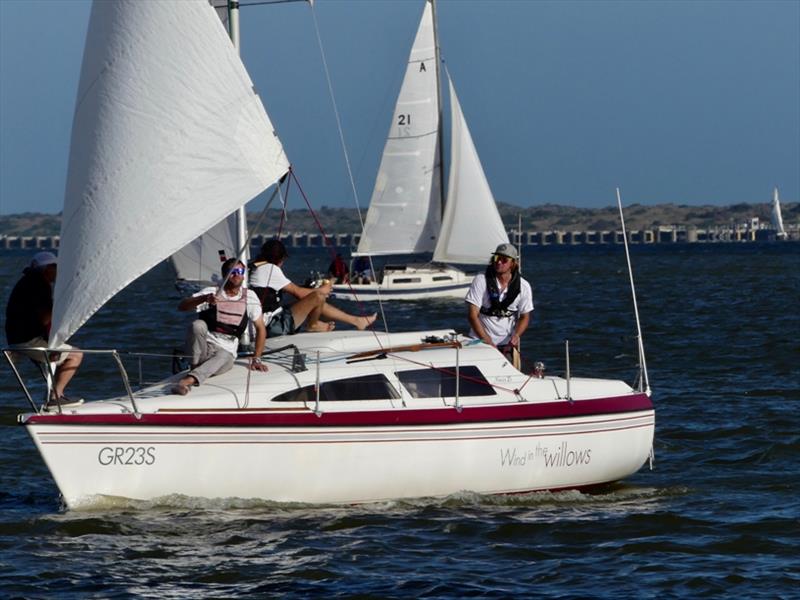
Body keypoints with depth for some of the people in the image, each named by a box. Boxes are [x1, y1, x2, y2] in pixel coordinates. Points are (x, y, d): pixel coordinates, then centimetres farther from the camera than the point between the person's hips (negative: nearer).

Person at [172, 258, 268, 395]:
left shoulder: (250, 297, 6)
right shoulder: (211, 292, 0)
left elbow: (261, 329, 11)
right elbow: (182, 306, -14)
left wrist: (256, 359, 3)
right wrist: (204, 299, -32)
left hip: (226, 352, 1)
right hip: (202, 348, -1)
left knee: (223, 357, -37)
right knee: (198, 325, -32)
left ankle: (189, 379, -56)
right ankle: (195, 367, -24)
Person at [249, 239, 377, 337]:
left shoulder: (255, 269, 16)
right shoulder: (269, 269, -15)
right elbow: (298, 292, -10)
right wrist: (321, 290, 5)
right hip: (275, 326, -11)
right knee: (318, 297, -15)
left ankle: (356, 321, 21)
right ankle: (313, 325, 12)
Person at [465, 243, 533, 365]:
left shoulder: (523, 286, -1)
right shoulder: (480, 280, -9)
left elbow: (525, 317, 7)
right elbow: (472, 315, -12)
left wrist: (515, 336, -14)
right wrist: (488, 342, -19)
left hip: (508, 343, 2)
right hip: (480, 341, -2)